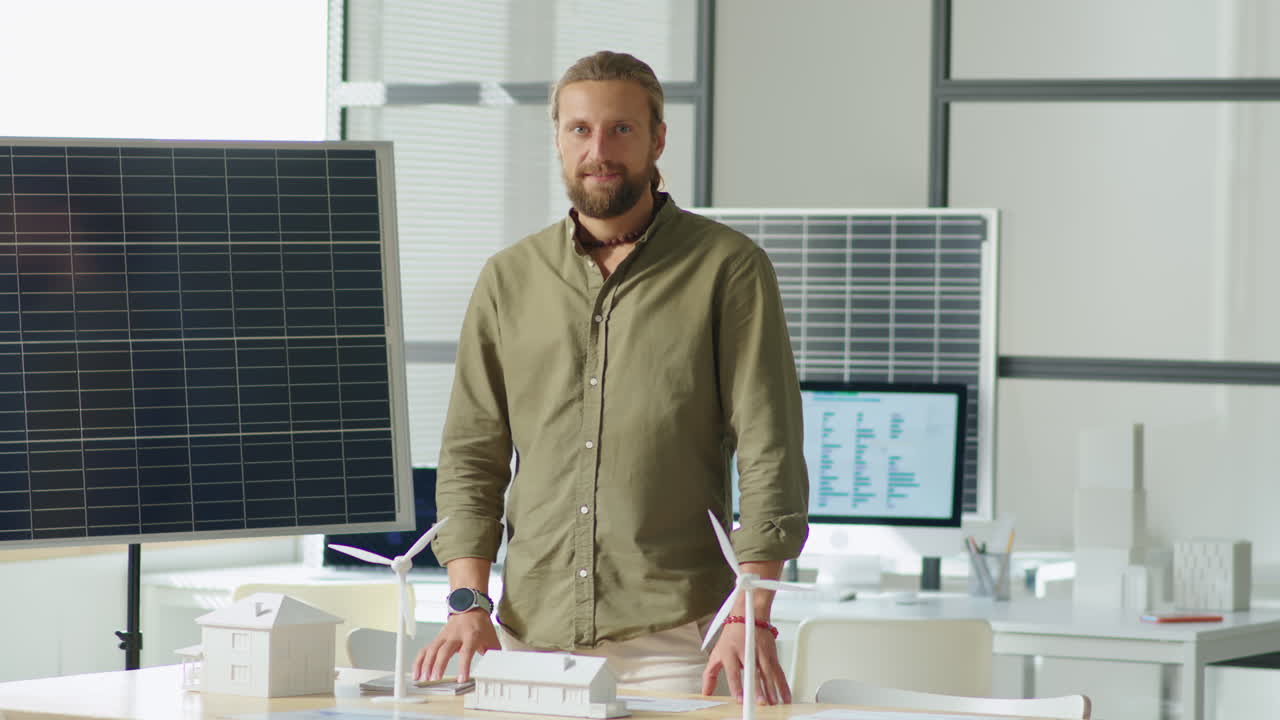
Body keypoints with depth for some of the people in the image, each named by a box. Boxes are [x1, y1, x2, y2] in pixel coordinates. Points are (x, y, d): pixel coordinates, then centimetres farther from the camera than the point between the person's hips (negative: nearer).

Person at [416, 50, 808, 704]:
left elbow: (769, 453, -5)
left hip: (672, 637, -3)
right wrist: (469, 602, -1)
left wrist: (751, 619, -14)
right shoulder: (509, 279, 12)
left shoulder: (726, 267, 0)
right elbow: (470, 456, 12)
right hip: (531, 634, 3)